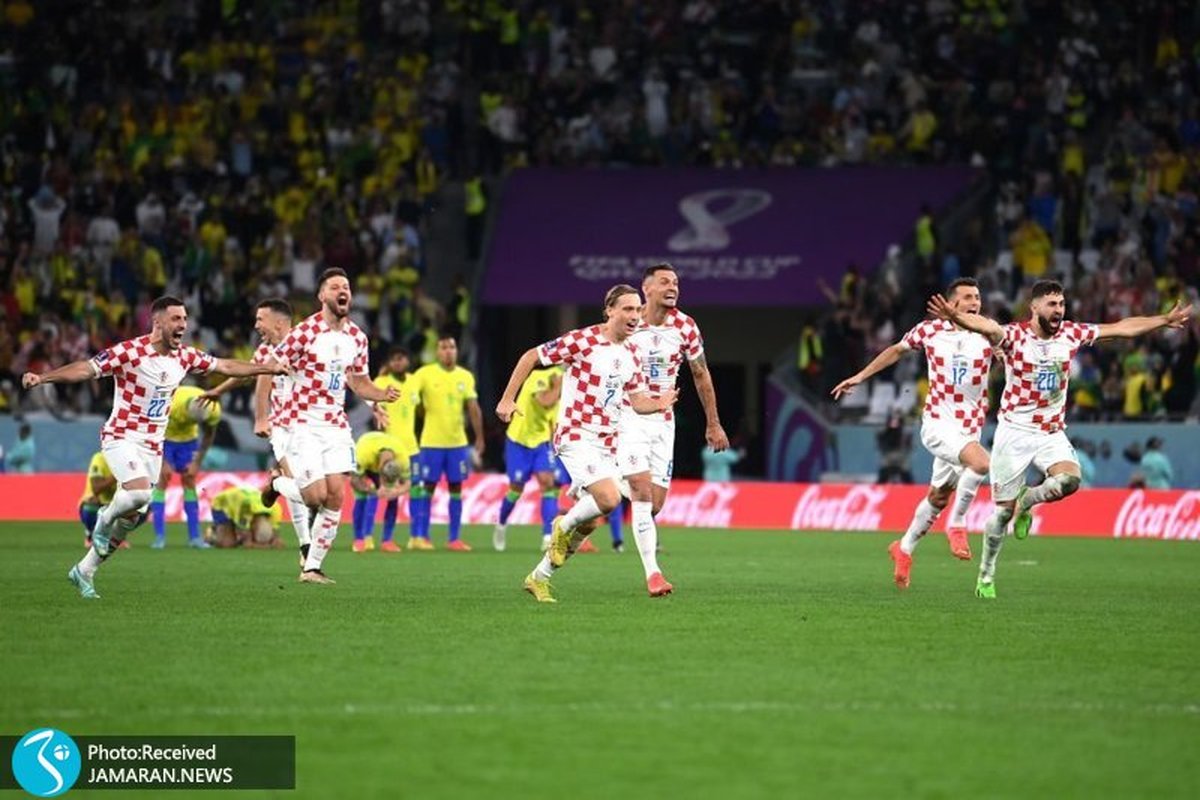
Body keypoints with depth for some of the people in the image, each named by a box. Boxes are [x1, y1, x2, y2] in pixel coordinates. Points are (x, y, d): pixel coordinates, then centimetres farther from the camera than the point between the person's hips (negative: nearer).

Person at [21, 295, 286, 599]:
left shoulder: (184, 356, 2)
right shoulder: (129, 352, -17)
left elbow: (225, 366, 15)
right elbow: (85, 369, -22)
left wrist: (267, 368, 14)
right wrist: (42, 377, -34)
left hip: (153, 445, 6)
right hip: (121, 437, -6)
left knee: (132, 517, 5)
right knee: (139, 493, -30)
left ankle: (84, 571, 20)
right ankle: (106, 517, 4)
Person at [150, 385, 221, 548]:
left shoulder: (213, 410, -26)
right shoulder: (169, 405, -38)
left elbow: (209, 435, -4)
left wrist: (197, 462, -5)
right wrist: (163, 462, -19)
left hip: (188, 438, 3)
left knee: (189, 481, 0)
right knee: (162, 479, -12)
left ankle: (195, 536, 3)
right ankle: (159, 536, -10)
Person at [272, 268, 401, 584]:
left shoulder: (357, 338, 7)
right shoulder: (305, 332, -12)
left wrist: (382, 395, 0)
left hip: (336, 425, 5)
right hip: (303, 424, -5)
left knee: (336, 497, -4)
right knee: (316, 495, -14)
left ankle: (312, 567, 6)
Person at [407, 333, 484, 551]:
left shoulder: (466, 377, 6)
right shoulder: (425, 374, -5)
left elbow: (474, 409, 10)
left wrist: (479, 439, 10)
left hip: (458, 442, 4)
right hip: (432, 442, -4)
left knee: (456, 488, 4)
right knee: (428, 486, -1)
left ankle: (454, 539, 9)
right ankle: (419, 537, 5)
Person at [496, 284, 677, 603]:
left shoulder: (631, 354, 10)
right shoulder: (583, 341, -12)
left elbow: (638, 400, 12)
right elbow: (531, 357, -6)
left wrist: (658, 404, -11)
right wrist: (507, 399, -9)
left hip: (607, 443, 7)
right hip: (577, 437, -7)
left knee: (588, 517, 7)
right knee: (609, 498, -26)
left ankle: (539, 577, 21)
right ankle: (564, 526, 4)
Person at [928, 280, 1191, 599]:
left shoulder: (1072, 333, 0)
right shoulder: (1014, 335, -14)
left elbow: (1122, 327, 10)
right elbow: (986, 326, -36)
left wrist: (1165, 320, 12)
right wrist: (957, 317, -56)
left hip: (1052, 433, 3)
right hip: (1014, 431, -3)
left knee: (1070, 479, -27)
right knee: (1003, 510, 0)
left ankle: (1027, 501, 6)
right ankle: (986, 576, 20)